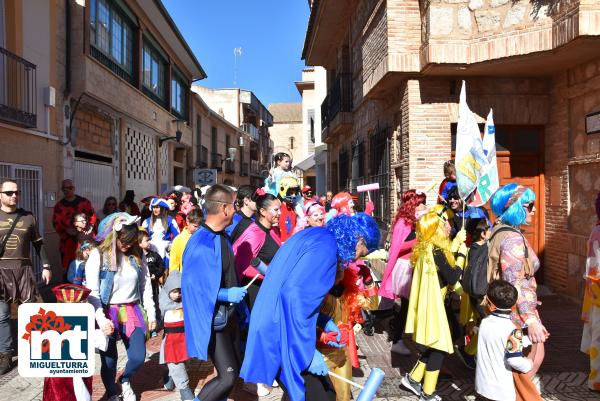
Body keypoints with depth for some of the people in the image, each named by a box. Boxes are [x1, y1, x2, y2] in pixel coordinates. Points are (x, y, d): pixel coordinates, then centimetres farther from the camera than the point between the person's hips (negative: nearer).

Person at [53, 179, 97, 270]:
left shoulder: (84, 202, 6)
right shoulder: (59, 206, 9)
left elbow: (92, 218, 2)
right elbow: (56, 223, 2)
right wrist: (66, 230, -15)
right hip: (67, 243, 1)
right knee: (68, 269, 5)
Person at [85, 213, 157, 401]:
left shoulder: (137, 254, 1)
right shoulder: (98, 255, -9)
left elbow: (146, 285, 7)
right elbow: (92, 291, -11)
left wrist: (151, 313, 7)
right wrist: (100, 318, -21)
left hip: (132, 311, 3)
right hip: (108, 313, -3)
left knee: (138, 357, 4)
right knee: (109, 360, 5)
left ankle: (125, 381, 38)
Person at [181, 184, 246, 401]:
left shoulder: (223, 237, 5)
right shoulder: (200, 245, -24)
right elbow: (191, 286, -26)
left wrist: (236, 293, 13)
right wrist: (226, 294, -21)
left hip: (230, 314, 9)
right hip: (212, 320, -9)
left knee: (234, 370, 17)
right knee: (228, 376, -8)